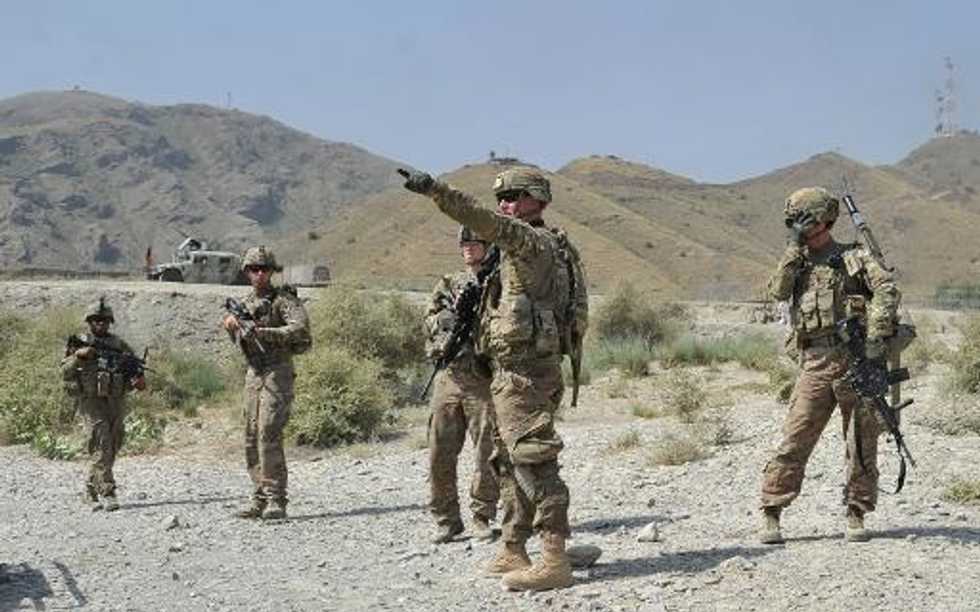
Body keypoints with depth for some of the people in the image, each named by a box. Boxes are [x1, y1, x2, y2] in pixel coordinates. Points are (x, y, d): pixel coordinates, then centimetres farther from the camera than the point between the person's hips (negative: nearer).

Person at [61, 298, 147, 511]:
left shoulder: (120, 345, 12)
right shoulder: (79, 343, 4)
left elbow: (135, 369, 13)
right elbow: (65, 374, -1)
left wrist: (138, 380, -9)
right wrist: (78, 356, -17)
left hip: (116, 401, 4)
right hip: (91, 400, -4)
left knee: (111, 449, 8)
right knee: (102, 445, -15)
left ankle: (92, 489, 26)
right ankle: (107, 493, -18)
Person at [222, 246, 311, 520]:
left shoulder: (283, 299, -6)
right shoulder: (246, 304, 15)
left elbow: (301, 329, -21)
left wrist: (262, 332, -23)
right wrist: (233, 329, 0)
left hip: (277, 374, -7)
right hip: (253, 375, 7)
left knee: (269, 436, -16)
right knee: (252, 439, 6)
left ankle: (276, 500, -13)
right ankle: (260, 499, 12)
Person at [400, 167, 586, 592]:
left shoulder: (535, 241, -11)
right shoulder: (521, 247, 20)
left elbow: (488, 224, -27)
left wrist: (435, 190, -34)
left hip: (524, 370, -11)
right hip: (512, 370, 11)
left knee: (533, 460, -13)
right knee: (510, 461, 14)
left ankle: (554, 560, -14)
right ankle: (512, 552, 22)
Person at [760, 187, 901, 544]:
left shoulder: (854, 257, 6)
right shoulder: (797, 262, 17)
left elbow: (887, 290, -8)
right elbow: (778, 290, -1)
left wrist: (877, 337, -18)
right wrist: (795, 250, -3)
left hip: (856, 358, -2)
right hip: (816, 363, 2)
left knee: (862, 442, 4)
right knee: (795, 440, -4)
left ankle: (856, 515, 15)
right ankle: (771, 515, 0)